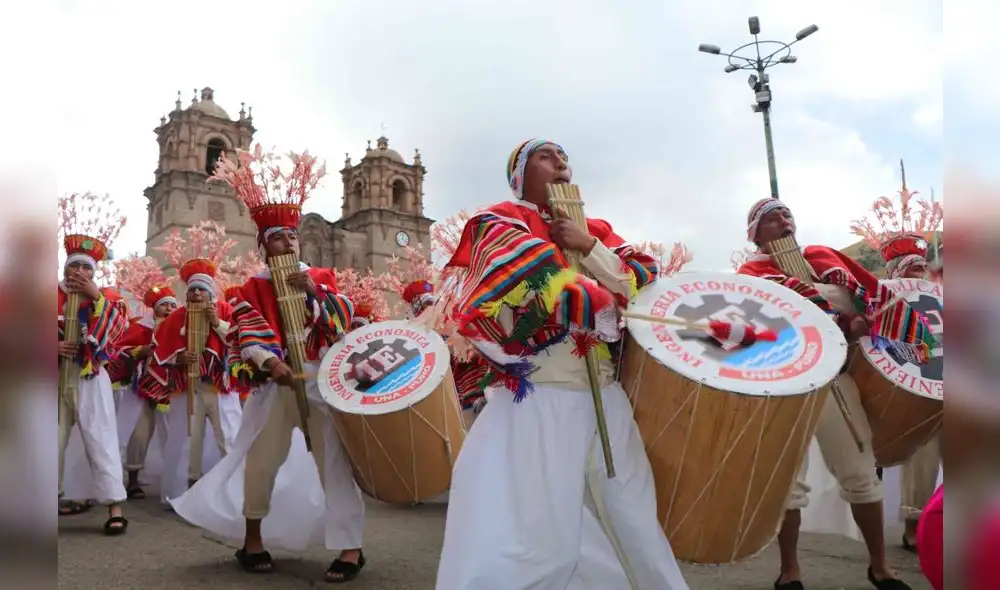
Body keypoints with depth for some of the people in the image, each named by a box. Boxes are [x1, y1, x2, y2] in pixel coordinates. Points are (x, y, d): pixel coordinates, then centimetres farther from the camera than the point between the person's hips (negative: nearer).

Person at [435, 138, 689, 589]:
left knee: (634, 530, 18)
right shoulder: (501, 224, -1)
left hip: (605, 400, 6)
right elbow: (538, 291, -17)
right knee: (519, 547, -4)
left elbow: (646, 288, 5)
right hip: (535, 402, -6)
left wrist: (589, 247, -6)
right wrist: (604, 309, -10)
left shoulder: (593, 230, 16)